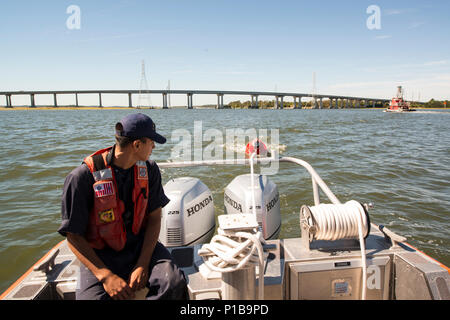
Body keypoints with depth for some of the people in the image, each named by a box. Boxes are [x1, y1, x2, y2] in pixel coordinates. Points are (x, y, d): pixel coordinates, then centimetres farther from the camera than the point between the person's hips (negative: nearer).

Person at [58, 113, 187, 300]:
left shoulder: (149, 170, -1)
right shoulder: (83, 177, -15)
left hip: (140, 246, 3)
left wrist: (142, 264, -11)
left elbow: (154, 218, 1)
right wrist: (105, 275, -20)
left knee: (175, 282, -24)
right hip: (99, 256, -2)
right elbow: (73, 236, -9)